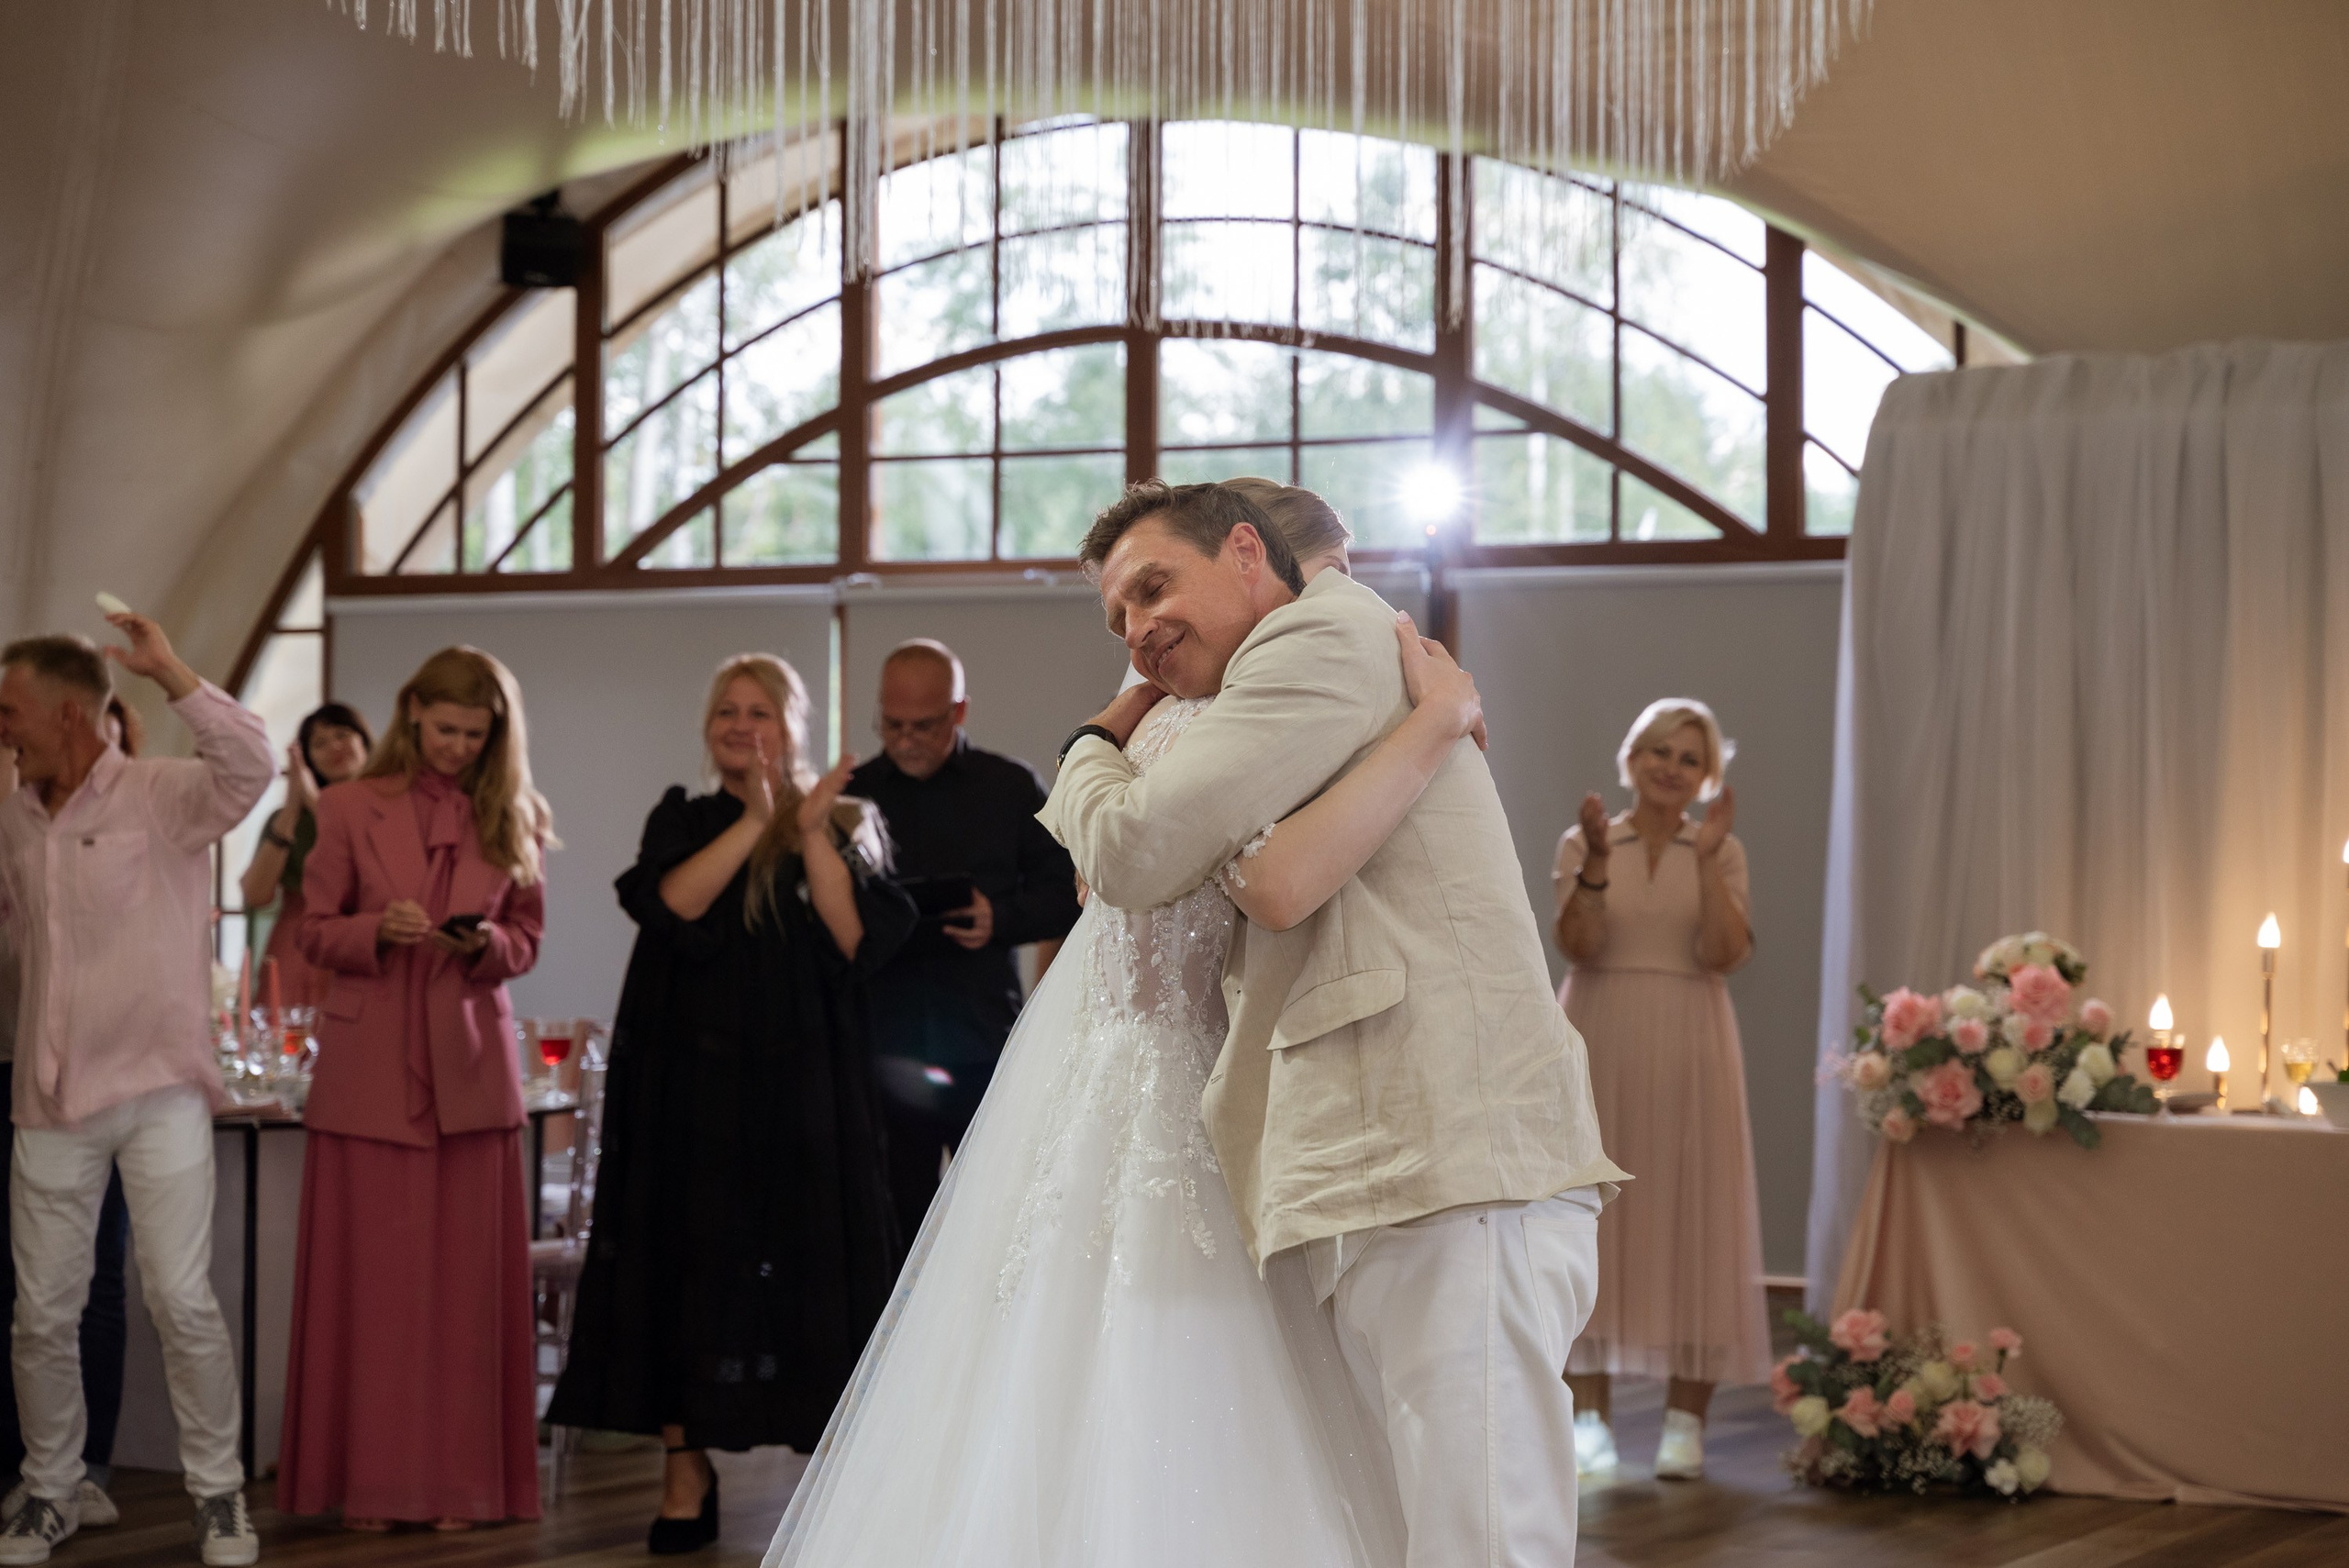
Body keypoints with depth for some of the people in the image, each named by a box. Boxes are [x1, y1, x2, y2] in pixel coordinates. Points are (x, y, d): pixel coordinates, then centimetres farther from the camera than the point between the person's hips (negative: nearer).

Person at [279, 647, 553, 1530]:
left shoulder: (514, 821, 8)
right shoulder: (350, 809, 4)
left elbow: (527, 942, 11)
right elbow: (314, 933, 5)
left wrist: (487, 944, -10)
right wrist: (380, 931, -14)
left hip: (469, 1066, 1)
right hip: (369, 1068, -1)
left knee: (467, 1279, 1)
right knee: (368, 1276, 0)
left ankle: (462, 1481, 8)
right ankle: (369, 1481, 7)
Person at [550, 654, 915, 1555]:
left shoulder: (846, 826, 7)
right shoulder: (681, 823, 12)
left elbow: (859, 942, -8)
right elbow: (670, 906, -9)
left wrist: (810, 833, -11)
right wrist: (756, 821, -11)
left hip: (803, 1088, -1)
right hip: (693, 1085, 2)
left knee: (805, 1268, -3)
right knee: (686, 1268, 0)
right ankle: (686, 1474, 5)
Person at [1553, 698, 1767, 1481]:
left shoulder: (1722, 852, 7)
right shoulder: (1583, 843, 6)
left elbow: (1723, 953, -8)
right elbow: (1579, 945, -8)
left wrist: (1705, 857, -15)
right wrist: (1597, 862, -19)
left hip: (1688, 1051, 0)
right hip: (1600, 1044, 0)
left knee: (1691, 1218, -1)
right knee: (1591, 1217, -2)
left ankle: (1686, 1418, 4)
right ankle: (1589, 1414, 3)